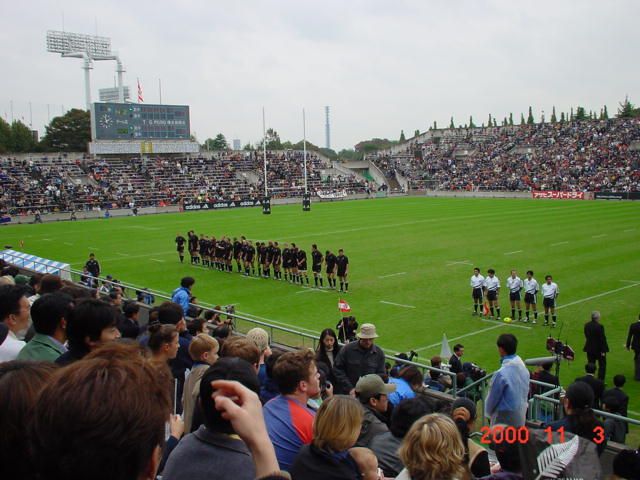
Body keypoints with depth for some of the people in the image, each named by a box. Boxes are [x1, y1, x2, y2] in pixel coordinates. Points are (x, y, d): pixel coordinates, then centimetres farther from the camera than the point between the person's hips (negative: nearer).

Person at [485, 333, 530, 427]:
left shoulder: (501, 373, -26)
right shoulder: (523, 367, -5)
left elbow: (493, 397, -12)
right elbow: (526, 391, 7)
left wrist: (488, 411, 7)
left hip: (505, 417, -7)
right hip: (521, 414, 7)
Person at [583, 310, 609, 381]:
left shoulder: (586, 325, -2)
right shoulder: (599, 326, -21)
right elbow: (602, 339, -18)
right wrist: (603, 350, -14)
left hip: (590, 348, 6)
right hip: (599, 349, -6)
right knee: (602, 365, 10)